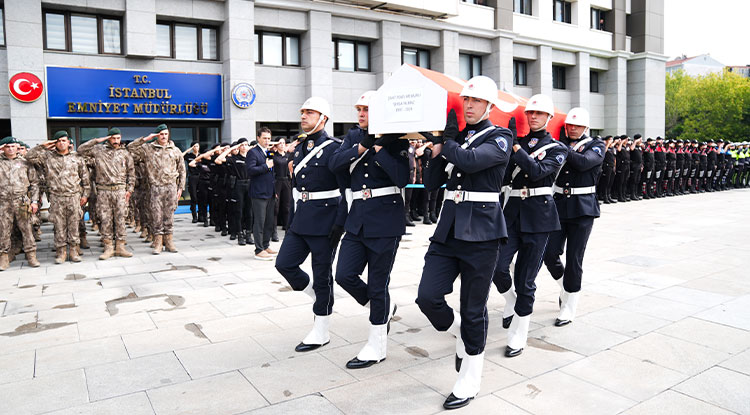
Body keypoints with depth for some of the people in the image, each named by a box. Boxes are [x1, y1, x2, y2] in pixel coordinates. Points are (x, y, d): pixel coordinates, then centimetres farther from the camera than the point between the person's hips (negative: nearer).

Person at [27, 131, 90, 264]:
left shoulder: (76, 158, 8)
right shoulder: (47, 156, 8)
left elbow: (85, 177, 10)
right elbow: (29, 156, 3)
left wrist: (85, 194, 7)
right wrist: (42, 146, 2)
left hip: (74, 196, 0)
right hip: (56, 197, 0)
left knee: (74, 224, 4)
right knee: (59, 225, 3)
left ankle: (74, 250, 13)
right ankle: (61, 251, 11)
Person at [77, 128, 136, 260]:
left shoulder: (125, 153, 11)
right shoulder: (98, 150, 9)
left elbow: (131, 172, 13)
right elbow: (81, 150, 6)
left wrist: (130, 189, 7)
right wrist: (96, 141, 4)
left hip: (120, 191, 0)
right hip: (103, 191, 0)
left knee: (120, 219, 1)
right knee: (105, 220, 1)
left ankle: (120, 247, 8)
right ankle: (108, 247, 8)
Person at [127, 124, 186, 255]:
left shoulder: (175, 151, 12)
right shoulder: (148, 148, 7)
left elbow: (182, 170, 14)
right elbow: (131, 147, 2)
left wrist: (180, 187, 9)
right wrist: (145, 139, -3)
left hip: (171, 187, 1)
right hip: (155, 187, -1)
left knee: (169, 215, 5)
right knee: (156, 215, -1)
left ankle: (168, 241, 14)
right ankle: (158, 242, 6)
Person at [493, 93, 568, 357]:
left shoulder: (557, 148, 5)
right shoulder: (516, 141, 13)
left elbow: (538, 171, -15)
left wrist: (516, 148, -17)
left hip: (538, 214, -3)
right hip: (511, 210, 3)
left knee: (525, 279, 0)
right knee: (497, 266, -11)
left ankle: (518, 337, 14)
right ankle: (512, 303, 23)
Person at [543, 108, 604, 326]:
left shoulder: (596, 146, 2)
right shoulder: (559, 143, 10)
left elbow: (583, 162, -19)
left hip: (583, 209, -3)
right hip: (558, 205, 3)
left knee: (574, 259, 0)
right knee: (550, 254, -2)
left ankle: (569, 309, 14)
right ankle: (566, 287, 29)